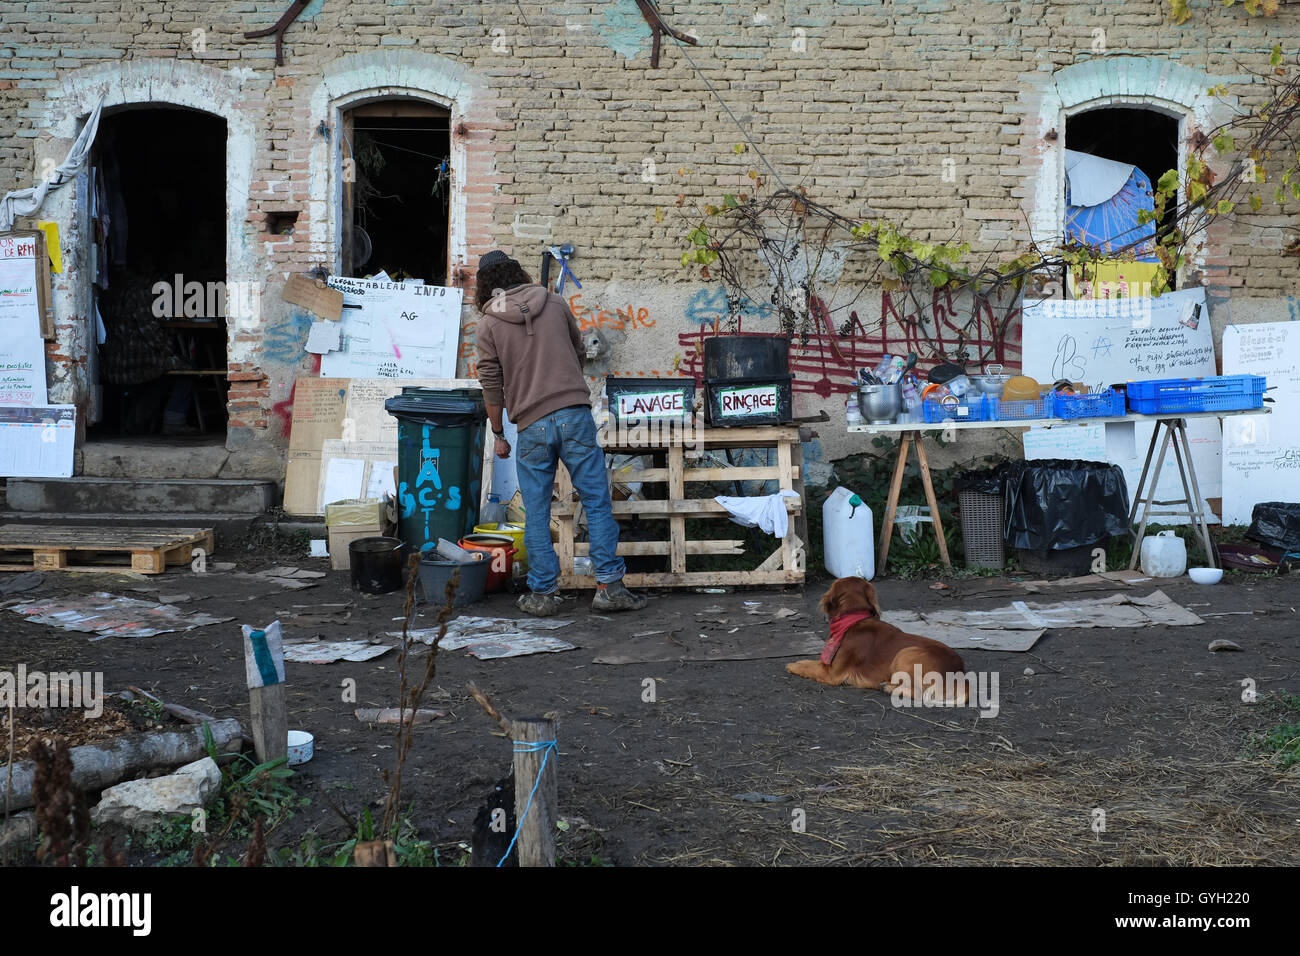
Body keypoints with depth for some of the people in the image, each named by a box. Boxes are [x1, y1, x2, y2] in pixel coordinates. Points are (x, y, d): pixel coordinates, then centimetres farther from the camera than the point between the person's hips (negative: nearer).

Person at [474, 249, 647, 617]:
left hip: (531, 425, -1)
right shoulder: (555, 304, 9)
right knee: (597, 502, 5)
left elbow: (491, 385, 2)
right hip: (574, 414, 1)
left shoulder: (489, 325, 3)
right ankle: (609, 586, 3)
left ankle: (543, 593, 11)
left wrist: (498, 434, 12)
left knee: (536, 514, 8)